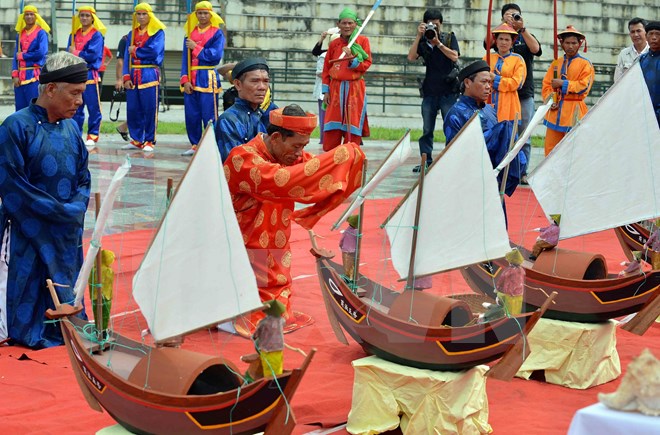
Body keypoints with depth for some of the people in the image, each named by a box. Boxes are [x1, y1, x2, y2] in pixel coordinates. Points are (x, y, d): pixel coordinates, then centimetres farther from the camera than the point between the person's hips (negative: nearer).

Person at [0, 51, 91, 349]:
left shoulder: (70, 128, 8)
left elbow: (83, 179, 14)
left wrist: (77, 208, -7)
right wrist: (61, 212, -14)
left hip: (68, 236, 6)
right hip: (28, 235, -6)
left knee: (67, 294, 11)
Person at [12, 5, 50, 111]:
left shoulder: (41, 33, -1)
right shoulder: (20, 34, 14)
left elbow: (41, 52, -14)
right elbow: (16, 56, 10)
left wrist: (22, 56, -4)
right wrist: (15, 75, -2)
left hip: (34, 75, -5)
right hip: (20, 76, 5)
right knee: (20, 110, 6)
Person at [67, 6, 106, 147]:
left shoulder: (97, 35, -3)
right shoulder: (74, 34, 13)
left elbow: (93, 55, -14)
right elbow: (69, 52, 8)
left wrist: (76, 53, -5)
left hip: (90, 75, -5)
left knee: (93, 108, -3)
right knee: (75, 108, 8)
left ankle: (93, 135, 2)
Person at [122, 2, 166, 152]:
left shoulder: (158, 32, 0)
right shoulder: (132, 34, 14)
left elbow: (154, 51, -15)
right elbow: (127, 56, 9)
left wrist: (135, 51, -3)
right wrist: (126, 77, -2)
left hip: (150, 75, -5)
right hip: (133, 76, 5)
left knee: (150, 109, -4)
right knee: (132, 109, 4)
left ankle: (149, 141, 2)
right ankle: (136, 140, 13)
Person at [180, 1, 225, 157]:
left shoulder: (217, 33, 1)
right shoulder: (190, 33, 13)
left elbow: (215, 56, -10)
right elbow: (185, 58, 8)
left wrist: (196, 48, -7)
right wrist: (185, 80, -4)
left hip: (208, 78, -4)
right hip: (191, 78, 4)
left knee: (209, 115, -5)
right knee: (191, 115, 6)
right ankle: (195, 145, 15)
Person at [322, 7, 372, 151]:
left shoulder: (362, 40, 1)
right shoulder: (334, 44, 7)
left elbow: (366, 64, -3)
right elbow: (326, 69, 9)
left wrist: (352, 60, -20)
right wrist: (326, 91, 4)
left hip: (355, 89, -2)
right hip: (336, 89, 2)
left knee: (352, 130, -1)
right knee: (331, 130, 1)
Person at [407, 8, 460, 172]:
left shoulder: (449, 38, 5)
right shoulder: (422, 42, 8)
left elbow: (454, 57, -10)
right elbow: (411, 57, -6)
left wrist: (438, 42, -15)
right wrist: (418, 36, -11)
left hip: (448, 91, -2)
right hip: (429, 91, 2)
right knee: (427, 129, 5)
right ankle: (426, 161, 10)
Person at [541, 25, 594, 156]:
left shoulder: (585, 64, 0)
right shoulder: (556, 63, 15)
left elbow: (584, 86, -9)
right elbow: (546, 84, 12)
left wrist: (562, 84, -12)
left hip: (573, 112, -5)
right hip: (555, 111, 5)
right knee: (550, 149, 3)